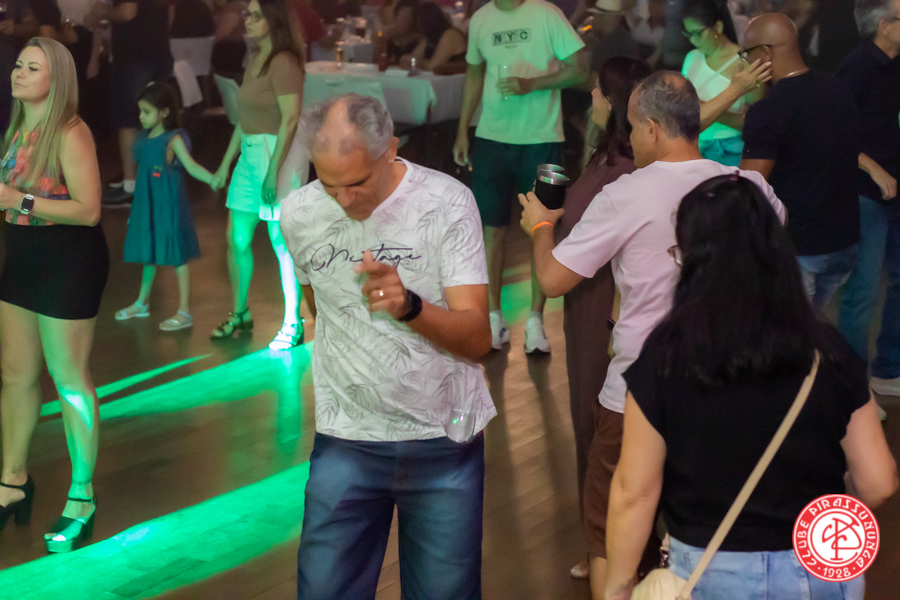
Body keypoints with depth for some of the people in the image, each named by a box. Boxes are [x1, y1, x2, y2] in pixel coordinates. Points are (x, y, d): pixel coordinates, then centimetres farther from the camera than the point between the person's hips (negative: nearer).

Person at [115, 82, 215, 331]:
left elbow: (191, 165, -23)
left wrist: (213, 179, -40)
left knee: (176, 255, -1)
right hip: (147, 204, 7)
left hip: (168, 205, -7)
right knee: (149, 253, 19)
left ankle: (184, 312, 6)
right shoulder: (144, 138, 7)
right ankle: (142, 303, 35)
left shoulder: (173, 139, -14)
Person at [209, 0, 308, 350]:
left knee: (282, 243, -4)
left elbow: (291, 119, -18)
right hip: (250, 154, 9)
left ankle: (293, 325, 6)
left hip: (280, 152, -9)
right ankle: (240, 314, 27)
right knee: (237, 239, 12)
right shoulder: (254, 60, 14)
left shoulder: (283, 62, -13)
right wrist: (226, 163, 19)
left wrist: (273, 170, -22)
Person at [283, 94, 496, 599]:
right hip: (345, 442, 2)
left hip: (444, 441, -2)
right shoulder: (300, 213, -2)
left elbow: (477, 340, -18)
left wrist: (409, 306, -35)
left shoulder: (447, 202, -12)